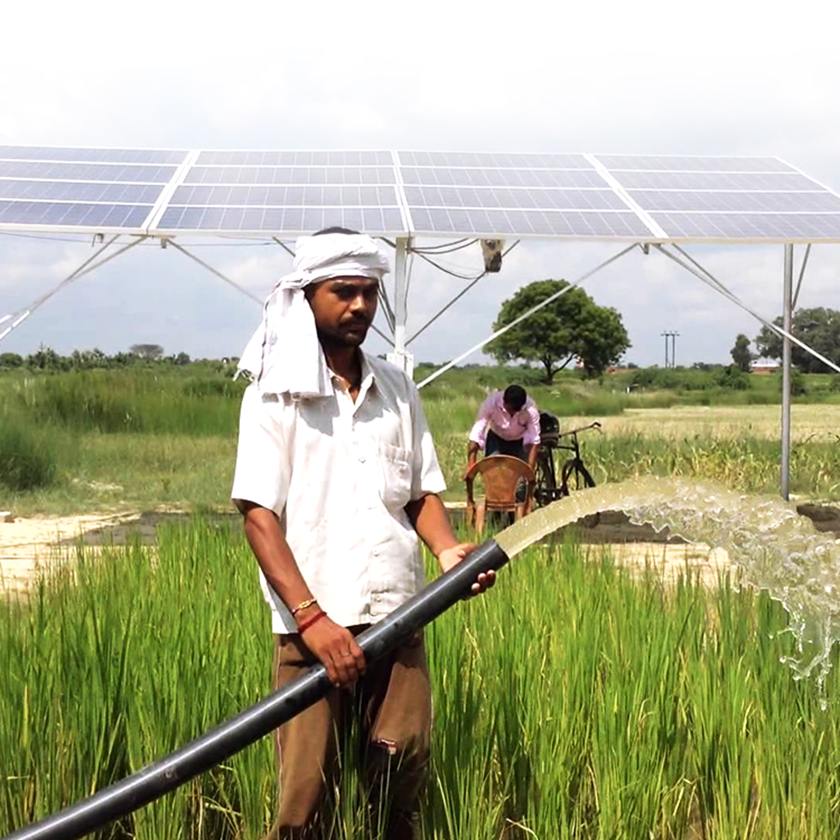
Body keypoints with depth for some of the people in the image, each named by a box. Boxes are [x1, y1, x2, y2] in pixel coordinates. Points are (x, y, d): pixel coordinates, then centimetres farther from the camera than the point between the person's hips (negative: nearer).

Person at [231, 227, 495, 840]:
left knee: (402, 781, 5)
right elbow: (259, 515, -8)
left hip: (399, 621, 4)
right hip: (314, 628, -4)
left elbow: (423, 493, 15)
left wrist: (448, 550, -7)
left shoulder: (398, 390, 12)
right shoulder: (275, 394, -2)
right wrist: (311, 617, -18)